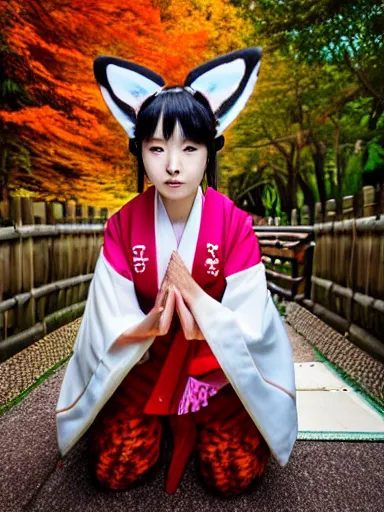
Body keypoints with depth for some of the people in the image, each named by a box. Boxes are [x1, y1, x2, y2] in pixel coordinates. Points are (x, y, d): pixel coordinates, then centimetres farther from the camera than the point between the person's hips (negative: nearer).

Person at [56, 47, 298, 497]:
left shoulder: (234, 223, -18)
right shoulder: (123, 224, -14)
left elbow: (248, 324, -16)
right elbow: (109, 321, -11)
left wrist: (201, 307, -34)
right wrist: (147, 326, -32)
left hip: (220, 364, 0)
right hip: (143, 362, 2)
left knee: (235, 475, -6)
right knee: (114, 472, -2)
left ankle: (190, 421, 26)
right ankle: (163, 422, 29)